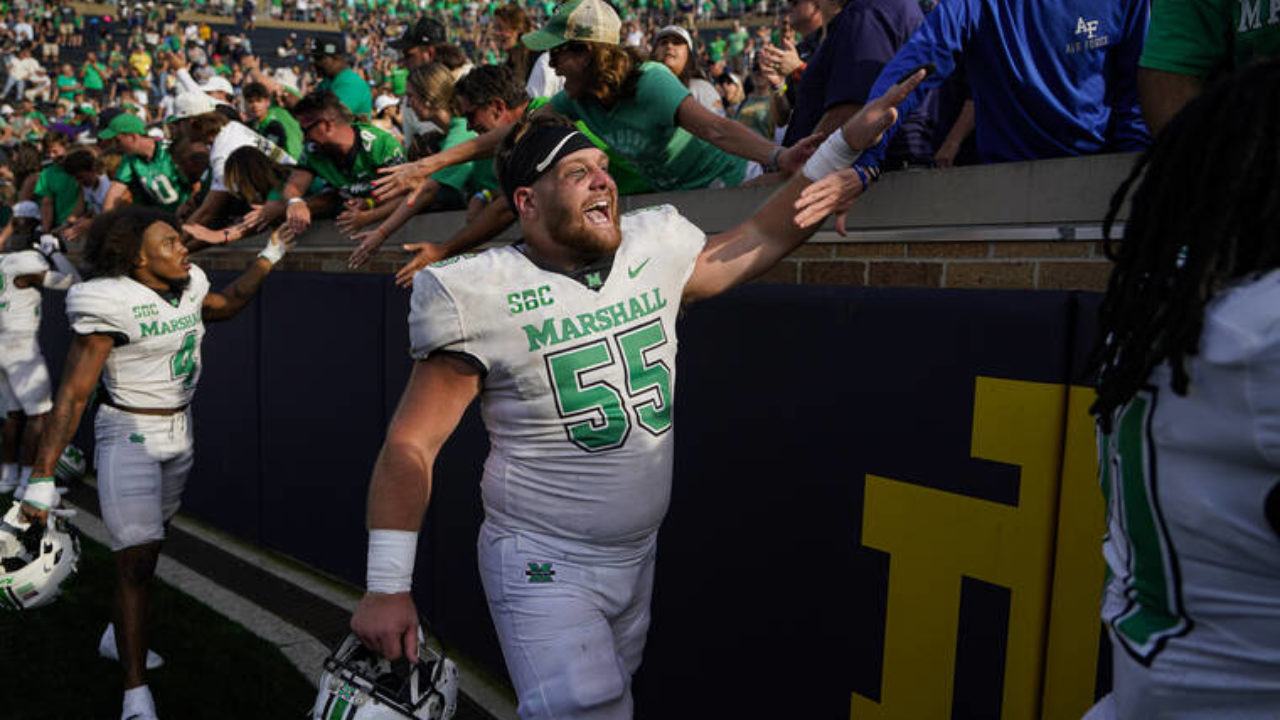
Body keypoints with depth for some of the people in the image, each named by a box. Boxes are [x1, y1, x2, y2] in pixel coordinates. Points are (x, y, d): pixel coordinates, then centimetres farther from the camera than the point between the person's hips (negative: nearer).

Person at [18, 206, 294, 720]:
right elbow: (72, 396, -20)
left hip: (178, 432, 7)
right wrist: (42, 478, -20)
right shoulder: (111, 306, -21)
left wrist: (267, 259, 19)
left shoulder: (187, 288, -1)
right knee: (136, 558, -9)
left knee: (147, 540, 19)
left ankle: (122, 635, 40)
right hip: (128, 436, -7)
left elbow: (227, 304, 24)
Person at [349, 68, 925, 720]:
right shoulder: (485, 297, -16)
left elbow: (758, 242, 11)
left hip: (637, 559, 6)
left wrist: (847, 142, 6)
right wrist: (386, 588, -18)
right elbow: (411, 445, -14)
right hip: (542, 568, -5)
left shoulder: (652, 256, -1)